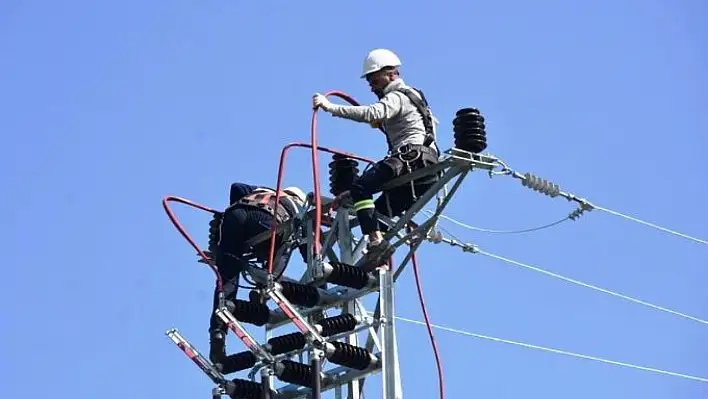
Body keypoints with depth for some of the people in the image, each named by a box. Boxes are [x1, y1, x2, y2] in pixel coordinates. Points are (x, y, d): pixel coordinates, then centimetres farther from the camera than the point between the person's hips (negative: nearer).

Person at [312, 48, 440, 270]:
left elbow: (372, 113, -23)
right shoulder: (411, 96, 30)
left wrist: (331, 107, -27)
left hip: (412, 158, -10)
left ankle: (376, 241, -33)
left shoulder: (397, 97, -2)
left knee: (360, 186, -22)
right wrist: (381, 123, 33)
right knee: (379, 211, 13)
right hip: (426, 169, 10)